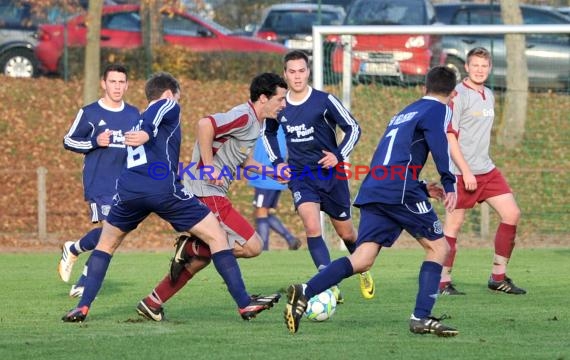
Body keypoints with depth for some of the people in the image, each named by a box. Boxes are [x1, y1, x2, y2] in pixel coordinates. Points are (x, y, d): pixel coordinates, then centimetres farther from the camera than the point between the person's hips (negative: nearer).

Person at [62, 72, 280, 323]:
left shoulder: (137, 123, 34)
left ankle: (83, 307, 12)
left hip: (129, 189, 6)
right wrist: (146, 134, -30)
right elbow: (154, 112, -10)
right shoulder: (169, 107, 14)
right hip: (164, 189, -6)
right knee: (217, 237, 4)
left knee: (106, 245, 26)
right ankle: (244, 304, -1)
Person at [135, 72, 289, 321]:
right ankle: (191, 248, -5)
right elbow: (205, 125, -29)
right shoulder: (244, 117, -15)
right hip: (208, 194, -10)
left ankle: (152, 303, 23)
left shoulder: (253, 122, 17)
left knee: (200, 260, 19)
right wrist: (209, 168, -25)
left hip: (208, 194, 10)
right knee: (253, 246, -11)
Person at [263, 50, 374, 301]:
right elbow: (268, 133, 21)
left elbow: (353, 128, -2)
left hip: (330, 174, -1)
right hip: (300, 176, 1)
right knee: (312, 227, -22)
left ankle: (364, 271, 41)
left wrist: (339, 155, -15)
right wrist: (277, 162, 8)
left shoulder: (325, 101, -9)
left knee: (346, 233, 11)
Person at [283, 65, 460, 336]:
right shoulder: (438, 109, 7)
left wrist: (422, 189, 36)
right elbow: (439, 144, -13)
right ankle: (421, 317, -5)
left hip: (373, 190, 7)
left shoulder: (403, 113, 31)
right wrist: (450, 186, -14)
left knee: (362, 260, -3)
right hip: (400, 189, -7)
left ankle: (304, 293, -24)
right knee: (438, 247, 6)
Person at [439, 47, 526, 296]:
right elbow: (449, 135, -15)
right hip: (462, 172, -8)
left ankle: (498, 277, 10)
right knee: (453, 224, -4)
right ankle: (443, 282, 4)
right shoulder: (458, 95, -11)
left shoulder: (488, 96, 14)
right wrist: (465, 171, -19)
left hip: (487, 170, 8)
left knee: (511, 214, 2)